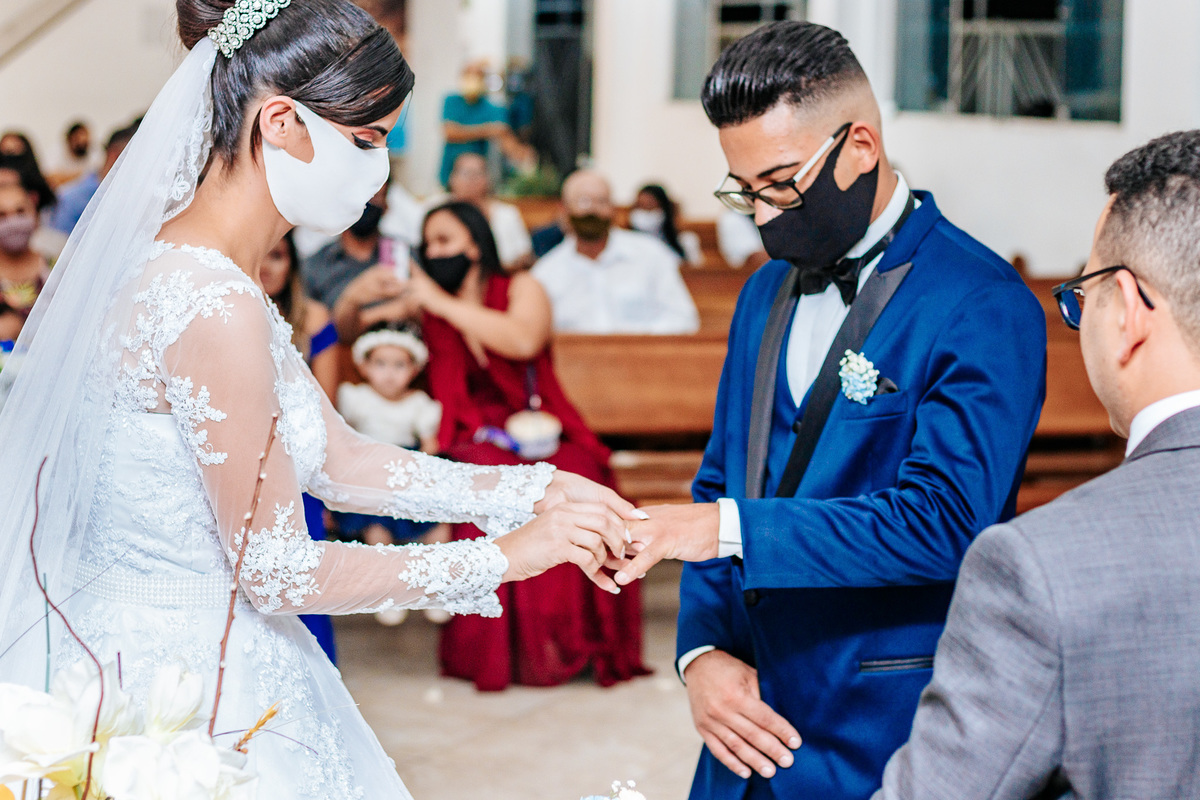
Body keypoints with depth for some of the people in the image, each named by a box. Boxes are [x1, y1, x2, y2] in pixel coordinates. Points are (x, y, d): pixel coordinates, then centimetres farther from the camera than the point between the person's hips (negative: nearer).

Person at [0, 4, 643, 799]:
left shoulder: (179, 262, 6)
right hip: (178, 690, -9)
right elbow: (275, 571, -20)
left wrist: (533, 491, 5)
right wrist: (504, 557, -13)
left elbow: (336, 460, 11)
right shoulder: (213, 309, -24)